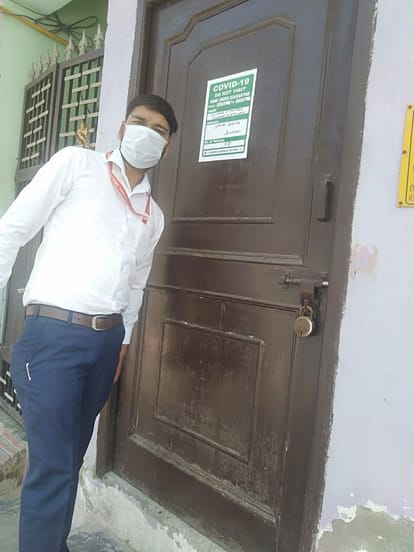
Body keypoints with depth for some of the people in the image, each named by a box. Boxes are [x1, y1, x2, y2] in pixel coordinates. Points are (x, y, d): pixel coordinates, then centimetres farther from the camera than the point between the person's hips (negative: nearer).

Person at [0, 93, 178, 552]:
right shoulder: (77, 163, 1)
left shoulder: (154, 215, 16)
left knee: (71, 458, 17)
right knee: (52, 466, -4)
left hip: (106, 341, 6)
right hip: (52, 333, -5)